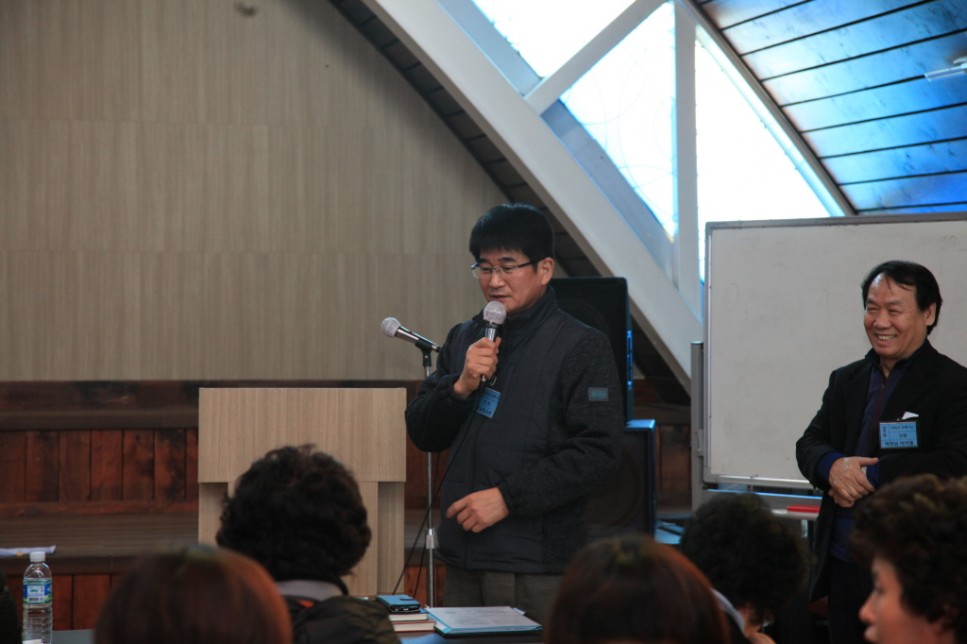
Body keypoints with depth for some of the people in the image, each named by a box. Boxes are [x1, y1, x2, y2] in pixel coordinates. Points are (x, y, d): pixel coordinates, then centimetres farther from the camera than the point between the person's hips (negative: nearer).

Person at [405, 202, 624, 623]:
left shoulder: (583, 348, -5)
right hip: (463, 563, 5)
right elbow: (422, 434, 13)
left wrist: (508, 497, -16)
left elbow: (598, 455, -12)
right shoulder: (463, 340, 14)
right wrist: (460, 386, -6)